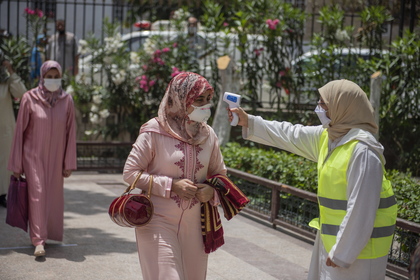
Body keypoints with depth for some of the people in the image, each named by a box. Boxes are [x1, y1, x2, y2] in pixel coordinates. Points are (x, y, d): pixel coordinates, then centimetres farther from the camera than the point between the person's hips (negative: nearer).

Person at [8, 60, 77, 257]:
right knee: (37, 195, -11)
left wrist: (69, 163, 0)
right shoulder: (30, 98, -9)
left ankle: (48, 233, 28)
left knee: (53, 197, 9)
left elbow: (70, 132, 1)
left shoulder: (66, 100, -2)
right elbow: (20, 131, -4)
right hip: (34, 155, -3)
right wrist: (16, 164, -4)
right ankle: (38, 241, -12)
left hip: (55, 157, 3)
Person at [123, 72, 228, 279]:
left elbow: (220, 173, 16)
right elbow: (130, 172, -9)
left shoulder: (208, 134, 4)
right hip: (159, 221, -5)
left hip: (193, 224, 5)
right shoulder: (154, 131, -11)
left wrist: (212, 190, -7)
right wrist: (171, 185, -17)